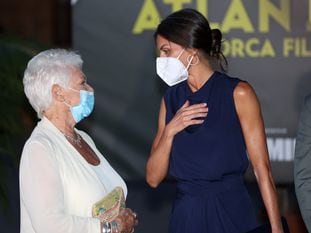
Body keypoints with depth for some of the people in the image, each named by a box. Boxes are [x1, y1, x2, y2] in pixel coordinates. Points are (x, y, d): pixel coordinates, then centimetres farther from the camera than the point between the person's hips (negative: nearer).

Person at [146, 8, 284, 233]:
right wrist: (169, 131, -10)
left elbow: (262, 169, -10)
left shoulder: (238, 93, -7)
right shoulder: (172, 99, 7)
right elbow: (153, 178, 5)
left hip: (231, 213, -4)